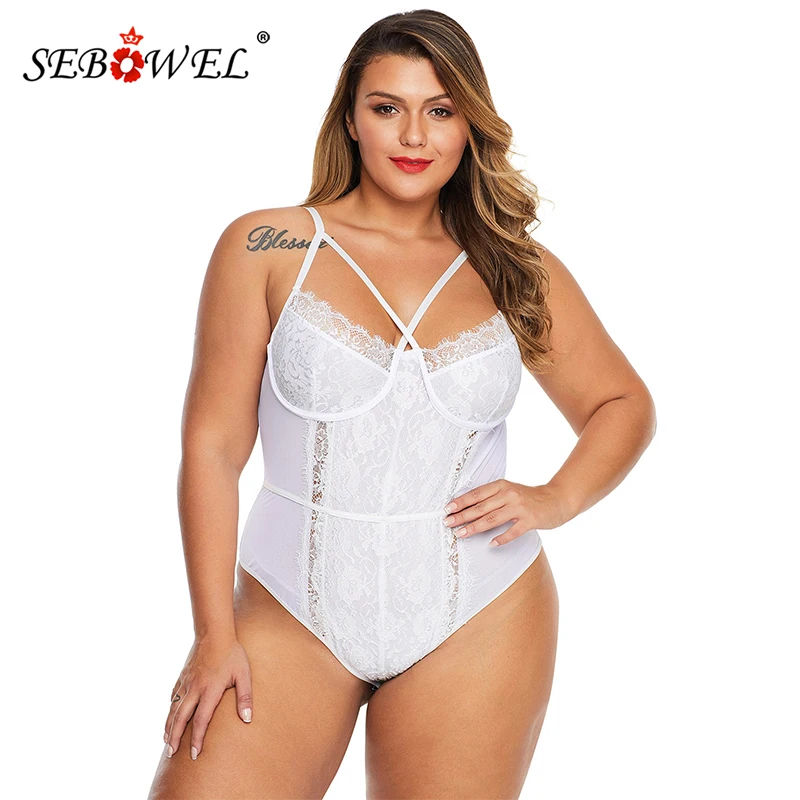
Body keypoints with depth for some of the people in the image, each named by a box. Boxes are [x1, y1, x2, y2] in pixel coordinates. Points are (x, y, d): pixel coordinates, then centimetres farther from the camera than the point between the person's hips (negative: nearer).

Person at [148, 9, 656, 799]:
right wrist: (215, 635, -6)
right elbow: (213, 444, -3)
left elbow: (623, 404, 15)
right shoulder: (266, 248, -2)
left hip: (475, 626, 2)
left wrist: (555, 499, -4)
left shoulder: (518, 271, 4)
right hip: (292, 614, -1)